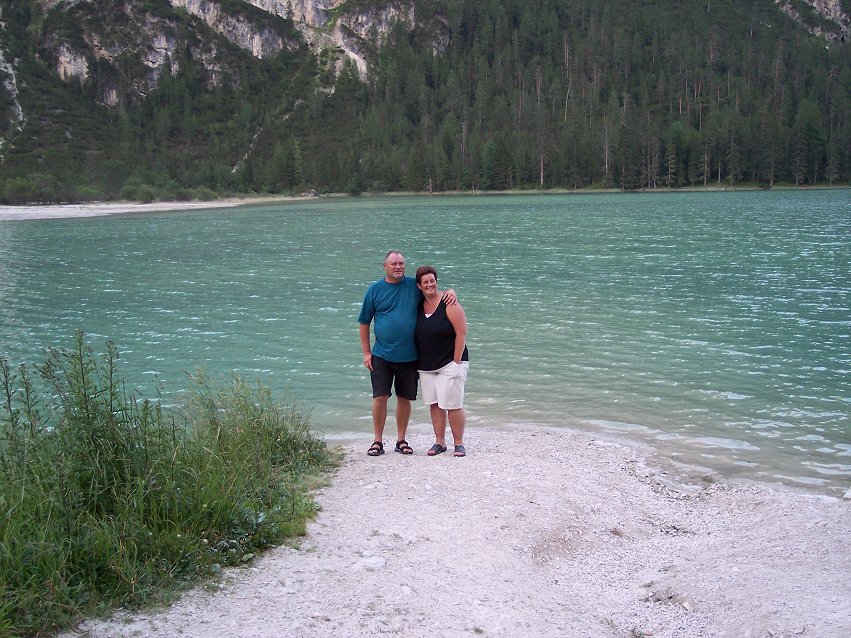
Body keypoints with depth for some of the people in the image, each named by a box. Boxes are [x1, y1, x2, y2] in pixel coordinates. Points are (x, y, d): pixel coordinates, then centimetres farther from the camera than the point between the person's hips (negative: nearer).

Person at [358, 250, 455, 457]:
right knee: (380, 398, -4)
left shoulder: (414, 285, 3)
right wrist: (366, 352, 1)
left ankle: (401, 440, 20)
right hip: (381, 356, -1)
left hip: (409, 356, 1)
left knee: (404, 399, 8)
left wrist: (450, 292, -7)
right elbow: (364, 323, 6)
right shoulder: (375, 290, 1)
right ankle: (377, 441, 9)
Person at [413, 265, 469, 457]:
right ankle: (439, 442, 14)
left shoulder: (449, 305, -9)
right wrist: (418, 362, 12)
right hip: (426, 366, 6)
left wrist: (456, 362, -13)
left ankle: (459, 443, 4)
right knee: (434, 404, 6)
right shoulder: (418, 306, 9)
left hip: (450, 364, -6)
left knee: (453, 405, -6)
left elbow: (461, 334, -11)